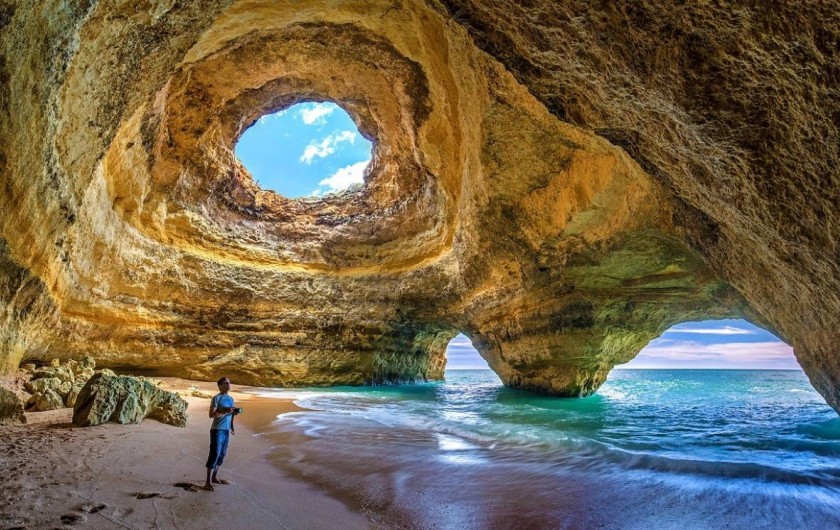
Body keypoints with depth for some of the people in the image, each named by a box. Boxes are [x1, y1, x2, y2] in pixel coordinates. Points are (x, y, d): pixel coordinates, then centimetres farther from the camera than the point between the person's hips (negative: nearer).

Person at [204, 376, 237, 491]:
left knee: (222, 455, 13)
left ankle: (215, 477, 26)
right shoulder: (217, 398, -11)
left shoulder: (231, 398, 12)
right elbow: (211, 414, -18)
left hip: (226, 430, 8)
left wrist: (234, 412, 3)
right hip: (217, 430, -8)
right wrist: (225, 411, -24)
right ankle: (208, 482, -3)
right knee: (214, 455, -8)